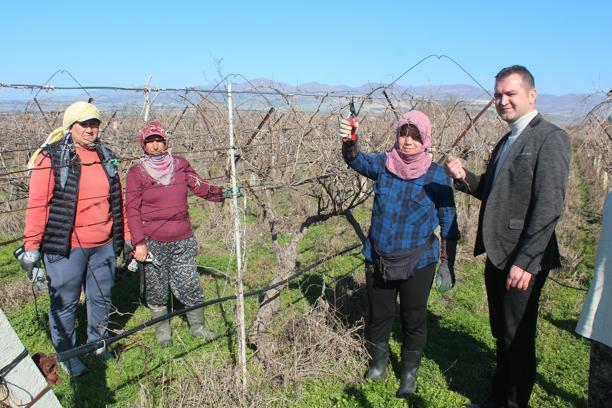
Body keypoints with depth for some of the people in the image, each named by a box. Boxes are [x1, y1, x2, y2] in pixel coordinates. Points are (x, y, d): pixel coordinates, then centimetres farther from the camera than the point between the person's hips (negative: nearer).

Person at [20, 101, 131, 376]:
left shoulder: (106, 156, 9)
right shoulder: (51, 158, -8)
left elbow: (117, 200, 14)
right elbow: (37, 204, -9)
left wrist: (125, 236, 15)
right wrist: (31, 247, -11)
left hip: (104, 245, 5)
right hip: (65, 247, -5)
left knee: (101, 298, 16)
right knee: (64, 302, 8)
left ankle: (97, 343, 38)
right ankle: (66, 354, 28)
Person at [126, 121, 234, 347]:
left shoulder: (180, 165, 5)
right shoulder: (137, 172, -2)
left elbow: (201, 187, 5)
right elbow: (132, 210, -3)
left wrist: (222, 192, -14)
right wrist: (139, 243, -9)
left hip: (183, 239, 2)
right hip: (153, 242, -1)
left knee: (190, 284, 3)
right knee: (157, 289, 9)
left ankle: (197, 327, 23)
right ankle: (162, 331, 29)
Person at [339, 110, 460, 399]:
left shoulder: (437, 175, -8)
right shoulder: (383, 164, -3)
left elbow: (448, 221, -2)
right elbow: (357, 160, -22)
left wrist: (447, 262, -1)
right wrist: (349, 141, -44)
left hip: (417, 263, -2)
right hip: (378, 259, 2)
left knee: (413, 319, 13)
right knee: (378, 315, 16)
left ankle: (410, 372, 36)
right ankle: (378, 363, 42)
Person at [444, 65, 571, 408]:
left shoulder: (550, 138, -13)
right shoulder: (507, 141, 14)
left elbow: (549, 207, -20)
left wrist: (525, 261, -22)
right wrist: (465, 178, -3)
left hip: (522, 262, -8)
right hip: (497, 256, 8)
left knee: (518, 339, 8)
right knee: (502, 335, 21)